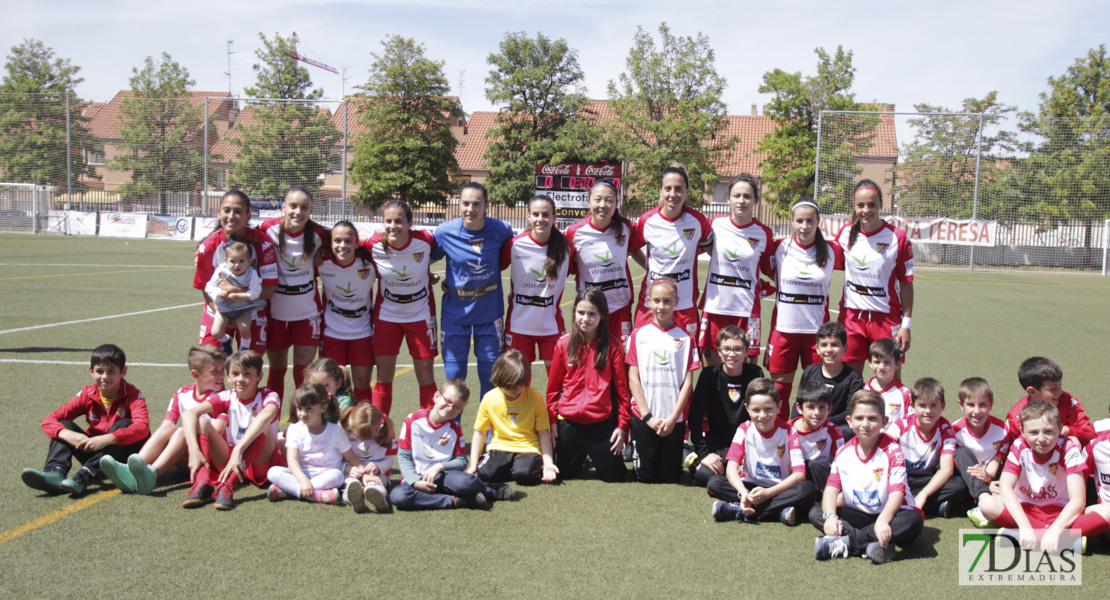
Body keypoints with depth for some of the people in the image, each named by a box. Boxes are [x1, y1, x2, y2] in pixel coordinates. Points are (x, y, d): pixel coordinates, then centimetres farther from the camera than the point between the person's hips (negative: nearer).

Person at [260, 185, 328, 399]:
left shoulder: (318, 235, -12)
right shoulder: (269, 229, -12)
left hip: (307, 313, -1)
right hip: (275, 312, 1)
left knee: (303, 374, 0)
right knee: (276, 371, 13)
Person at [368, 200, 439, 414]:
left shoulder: (425, 240, -20)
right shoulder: (375, 244, -16)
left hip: (421, 315, 0)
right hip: (386, 314, 1)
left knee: (425, 375, 5)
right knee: (384, 376, 4)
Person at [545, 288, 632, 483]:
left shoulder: (612, 345, -4)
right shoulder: (564, 344, 1)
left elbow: (622, 388, -2)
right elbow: (553, 386, 8)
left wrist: (622, 426, -4)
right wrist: (552, 419, 3)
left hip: (602, 422, -1)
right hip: (569, 422, 1)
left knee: (614, 475, 1)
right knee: (565, 473, 7)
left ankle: (596, 454, 32)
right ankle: (582, 455, 39)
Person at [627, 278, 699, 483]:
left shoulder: (684, 338, 3)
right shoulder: (639, 335, 2)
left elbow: (688, 381, -1)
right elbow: (633, 378, -1)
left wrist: (673, 418, -9)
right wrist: (647, 416, -8)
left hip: (674, 420, 0)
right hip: (643, 418, 0)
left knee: (670, 476, 4)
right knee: (646, 476, 1)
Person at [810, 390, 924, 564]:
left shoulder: (892, 450, -10)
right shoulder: (844, 453, 1)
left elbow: (897, 491, -21)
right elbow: (831, 488, -8)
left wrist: (883, 520, -41)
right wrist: (830, 516, -30)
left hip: (887, 514, -3)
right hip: (857, 515, 3)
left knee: (914, 519, -34)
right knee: (816, 513, -17)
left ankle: (846, 542, -33)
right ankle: (869, 545, -34)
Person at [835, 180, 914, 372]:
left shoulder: (898, 238, -7)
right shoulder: (845, 233, 2)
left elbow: (906, 284, -3)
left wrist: (906, 324, -7)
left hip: (886, 319, -3)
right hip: (851, 316, 3)